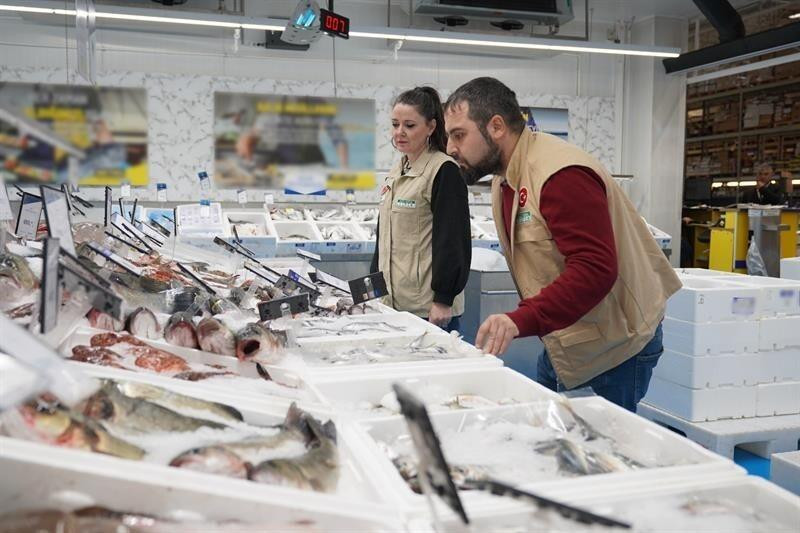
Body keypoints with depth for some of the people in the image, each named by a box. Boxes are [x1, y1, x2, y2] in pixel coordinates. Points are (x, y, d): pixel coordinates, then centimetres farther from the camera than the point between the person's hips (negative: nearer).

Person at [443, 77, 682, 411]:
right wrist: (521, 320, 3)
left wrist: (521, 320, -38)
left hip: (617, 344, -9)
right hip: (563, 339, 9)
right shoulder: (505, 178, 8)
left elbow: (596, 268, -31)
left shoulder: (560, 174, -23)